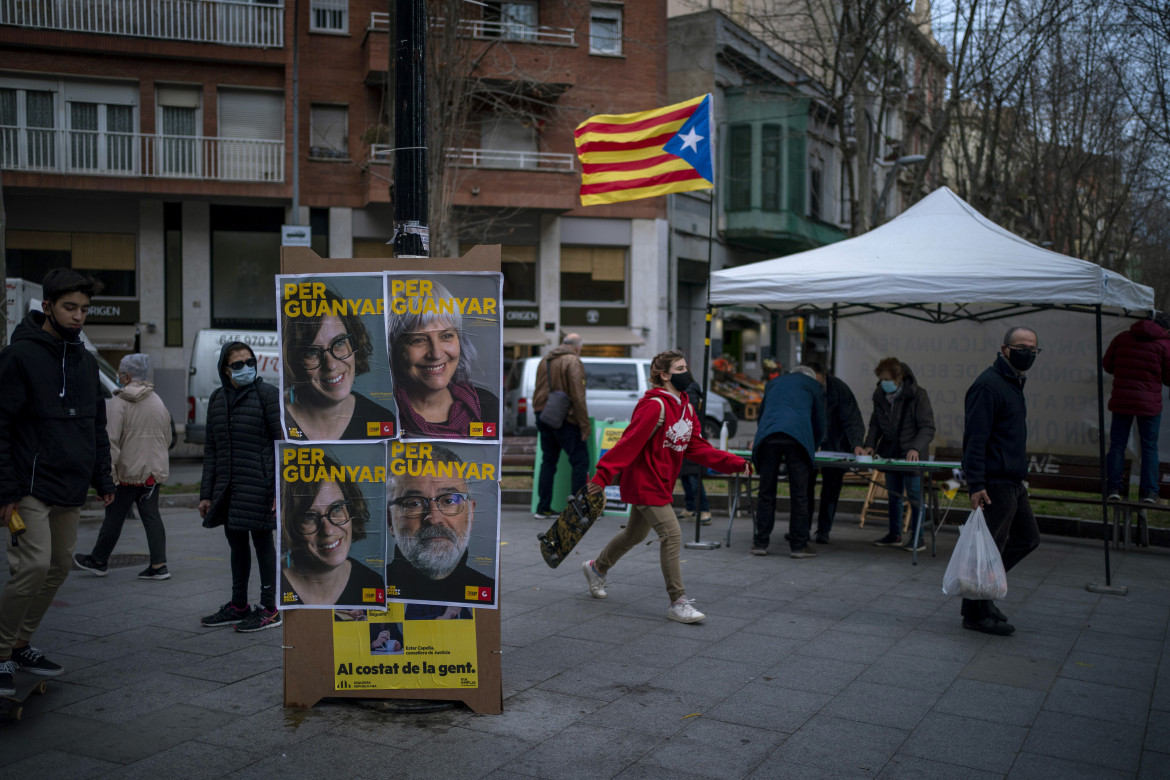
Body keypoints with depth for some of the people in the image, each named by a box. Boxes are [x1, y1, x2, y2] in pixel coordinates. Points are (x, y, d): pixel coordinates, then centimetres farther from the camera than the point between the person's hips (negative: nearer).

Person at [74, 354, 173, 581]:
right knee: (151, 516, 6)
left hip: (128, 471, -5)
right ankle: (159, 565, 1)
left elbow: (111, 440, -16)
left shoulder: (120, 403, -11)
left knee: (114, 517, 8)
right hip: (154, 471, 5)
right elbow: (167, 438, 14)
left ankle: (99, 560, 25)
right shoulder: (158, 402, 8)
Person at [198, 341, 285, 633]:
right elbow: (210, 448, 15)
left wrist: (281, 490, -16)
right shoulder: (217, 400, 12)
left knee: (262, 540, 1)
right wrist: (206, 493, 11)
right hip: (228, 488, 6)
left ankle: (269, 608, 10)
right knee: (236, 543, 14)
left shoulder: (268, 394, -5)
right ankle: (238, 606, 27)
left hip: (258, 484, -6)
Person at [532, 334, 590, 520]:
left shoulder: (545, 361, 16)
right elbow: (578, 396, -17)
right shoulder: (573, 362, -9)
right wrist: (585, 425, -15)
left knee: (548, 461, 13)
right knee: (580, 461, -2)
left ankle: (543, 508, 13)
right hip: (566, 420, -8)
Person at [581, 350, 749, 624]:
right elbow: (628, 442, -24)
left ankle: (597, 568, 45)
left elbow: (697, 446, 7)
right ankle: (678, 602, -5)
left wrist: (734, 462, -2)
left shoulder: (686, 406, 8)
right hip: (645, 482, -10)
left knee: (634, 534, 23)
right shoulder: (655, 406, -21)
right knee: (672, 534, -13)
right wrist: (603, 475, -27)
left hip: (661, 483, 10)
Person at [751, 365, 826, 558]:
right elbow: (819, 424, 22)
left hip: (767, 436, 3)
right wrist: (812, 447, 38)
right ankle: (798, 545, 5)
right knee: (799, 494, 2)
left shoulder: (773, 383, 32)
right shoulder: (814, 385, 24)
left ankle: (760, 543, 9)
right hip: (798, 436, -2)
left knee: (766, 492, 7)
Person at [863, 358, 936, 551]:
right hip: (890, 452, 6)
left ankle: (917, 537, 5)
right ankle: (895, 535, 22)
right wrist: (870, 444, -3)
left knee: (914, 494, -4)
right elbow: (875, 424, 13)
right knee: (893, 494, 12)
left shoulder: (917, 395, -13)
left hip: (911, 454, -6)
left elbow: (928, 428, -13)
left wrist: (916, 448, -27)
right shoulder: (880, 396, 3)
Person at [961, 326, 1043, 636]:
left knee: (1027, 537, 16)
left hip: (1013, 481, 10)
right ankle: (975, 613, 8)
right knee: (990, 548, -3)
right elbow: (975, 437, -21)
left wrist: (1019, 474, 22)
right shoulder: (989, 385, -15)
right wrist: (976, 484, -25)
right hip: (996, 482, -10)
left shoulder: (1013, 383, 16)